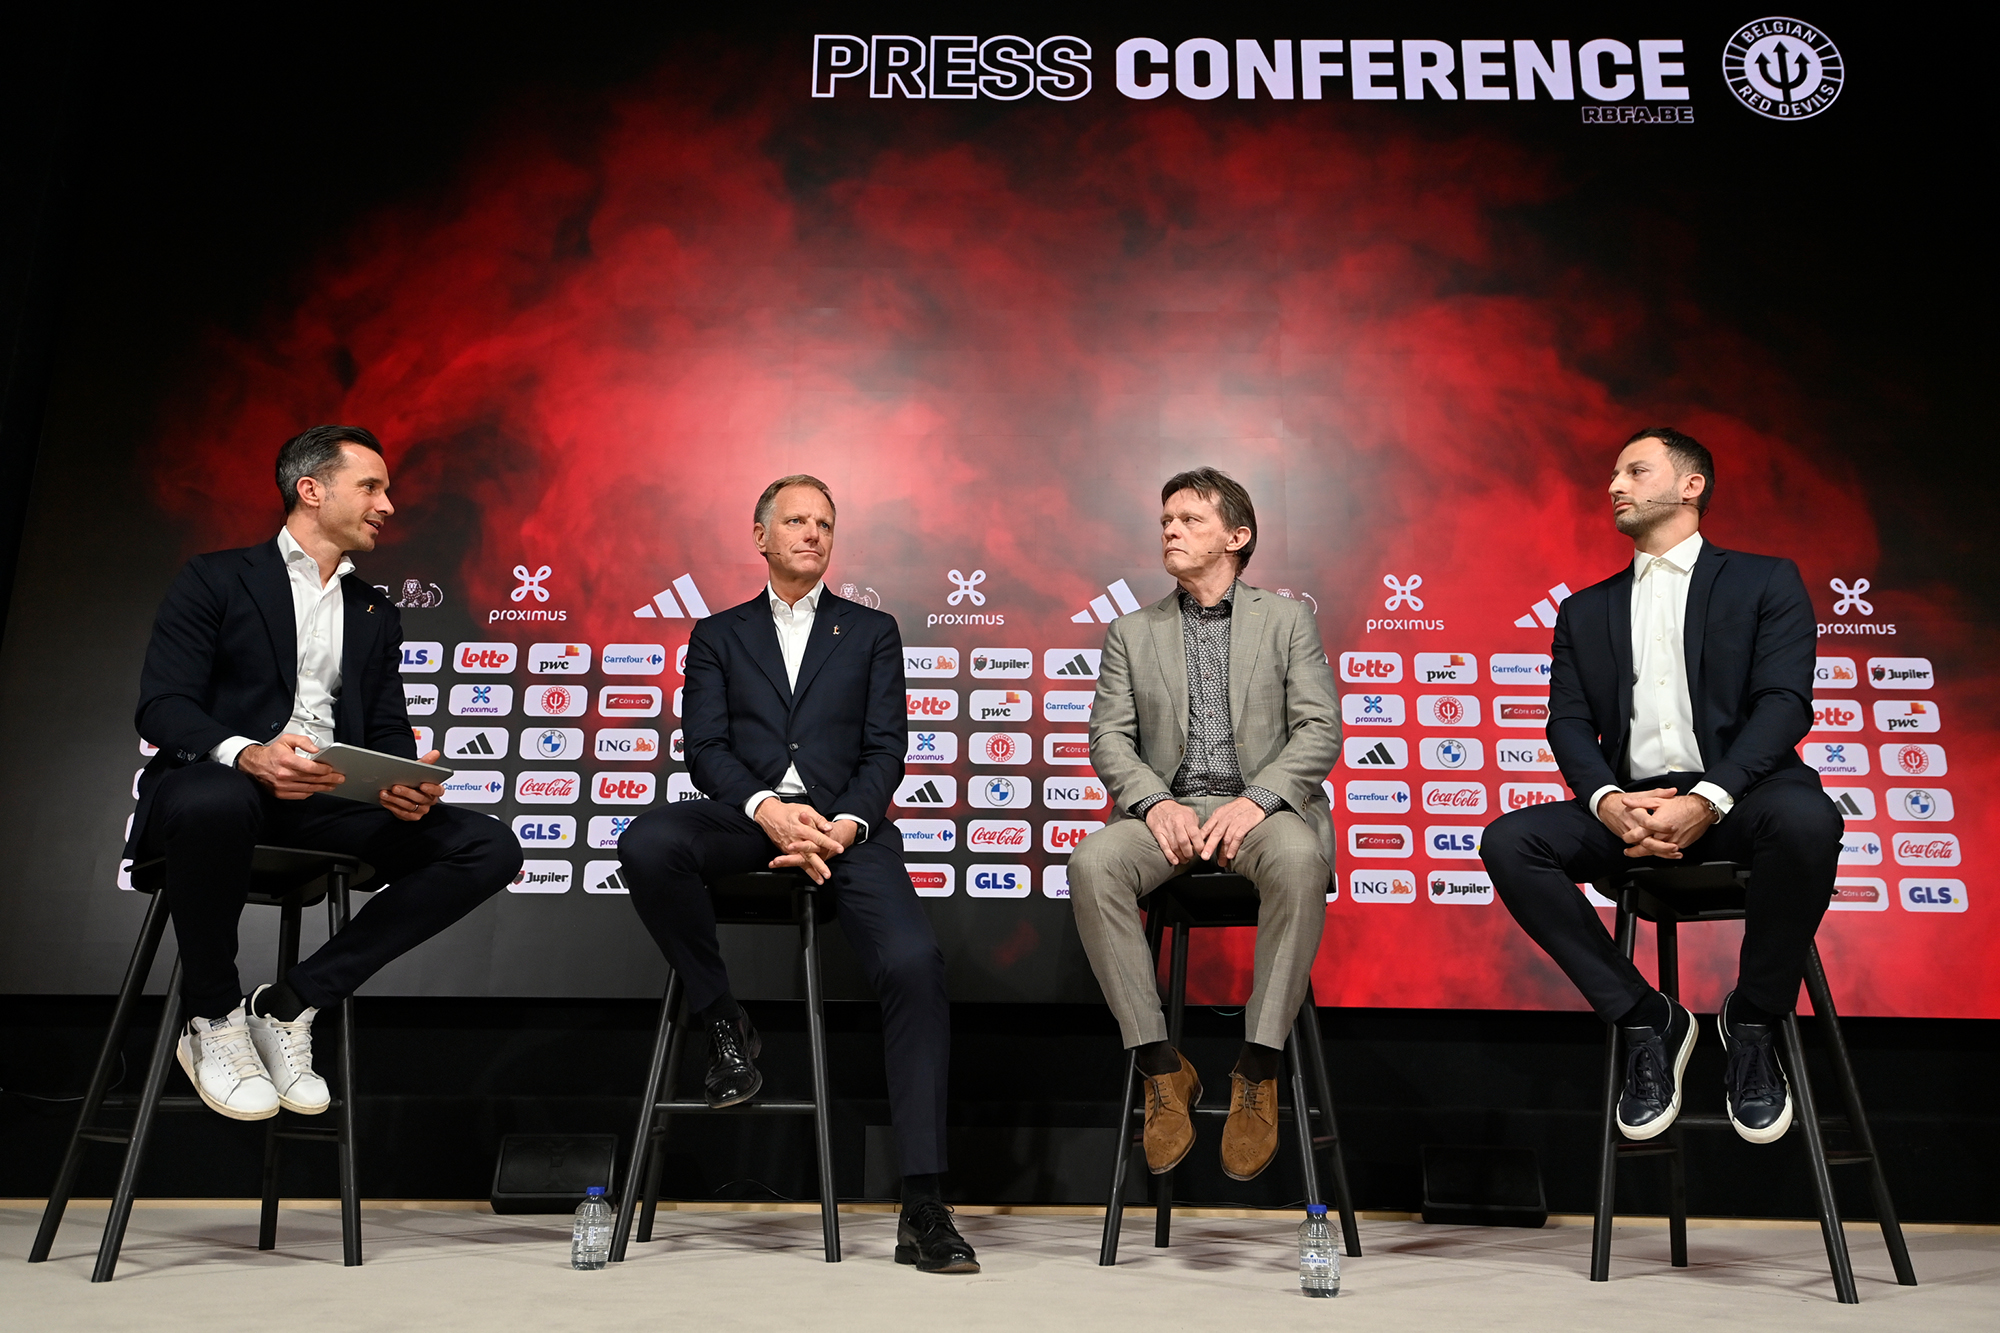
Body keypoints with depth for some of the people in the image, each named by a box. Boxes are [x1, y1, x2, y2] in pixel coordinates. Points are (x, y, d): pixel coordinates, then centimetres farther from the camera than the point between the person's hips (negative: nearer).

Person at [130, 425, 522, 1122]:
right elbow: (161, 705, -5)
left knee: (489, 848, -16)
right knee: (215, 803, -42)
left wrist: (405, 781, -11)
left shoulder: (375, 613, 22)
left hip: (330, 803, 5)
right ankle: (215, 1020, -14)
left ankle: (292, 1003, -11)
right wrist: (247, 754, -27)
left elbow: (388, 729, 15)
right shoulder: (215, 580, 7)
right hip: (221, 784, -4)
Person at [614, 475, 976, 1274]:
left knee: (914, 963, -26)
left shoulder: (872, 632, 20)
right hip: (745, 815, 1)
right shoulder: (719, 636, 20)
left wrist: (845, 824, -12)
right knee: (646, 845, -32)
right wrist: (767, 809, -15)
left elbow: (885, 750, 9)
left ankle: (922, 1207, -21)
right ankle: (721, 1020, -7)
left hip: (844, 819, -1)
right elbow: (704, 748, 6)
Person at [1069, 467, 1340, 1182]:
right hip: (1167, 807, 2)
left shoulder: (1288, 620, 12)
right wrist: (1157, 802, -13)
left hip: (1261, 805, -1)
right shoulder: (1132, 632, 17)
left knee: (1298, 861, -37)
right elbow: (1109, 736, 7)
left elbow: (1320, 729, 2)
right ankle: (1162, 1068, -19)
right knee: (1092, 864, -31)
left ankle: (1257, 1072, -25)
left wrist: (1256, 800, -16)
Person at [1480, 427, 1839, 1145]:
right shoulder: (1586, 610, 21)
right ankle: (1647, 1019, -9)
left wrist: (1708, 800, -21)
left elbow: (1785, 702, -3)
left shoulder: (1765, 581, 12)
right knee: (1508, 843, -24)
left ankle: (1753, 1020, -11)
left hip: (1736, 795, -3)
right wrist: (1607, 800, -15)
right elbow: (1568, 721, 9)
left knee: (1804, 818, -37)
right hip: (1629, 806, 3)